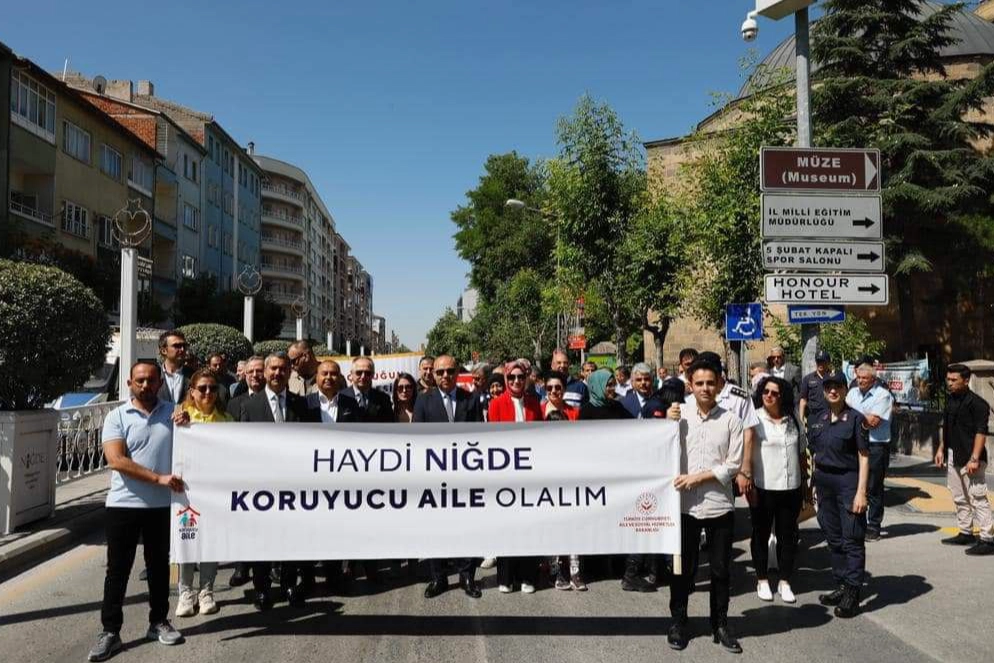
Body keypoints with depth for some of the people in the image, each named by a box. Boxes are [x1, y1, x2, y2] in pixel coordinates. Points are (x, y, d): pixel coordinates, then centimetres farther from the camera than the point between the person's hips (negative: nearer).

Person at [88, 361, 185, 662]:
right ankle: (110, 631, 13)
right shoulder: (117, 416, -3)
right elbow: (116, 460, -14)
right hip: (123, 504, -2)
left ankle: (159, 621, 27)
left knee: (159, 566, 13)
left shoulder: (172, 411, 5)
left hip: (161, 505, 2)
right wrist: (158, 478, -20)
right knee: (118, 569, 4)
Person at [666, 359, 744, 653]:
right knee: (683, 568, 10)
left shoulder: (731, 420, -1)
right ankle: (678, 622, 25)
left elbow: (733, 465, -3)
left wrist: (699, 476, -12)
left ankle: (720, 624, 27)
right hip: (684, 504, 0)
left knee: (721, 569, 11)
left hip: (719, 505, 0)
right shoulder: (680, 413, -1)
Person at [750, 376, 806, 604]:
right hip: (763, 488, -4)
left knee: (788, 536, 10)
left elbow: (801, 454, 14)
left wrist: (805, 485, 14)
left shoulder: (793, 420, 6)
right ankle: (762, 581, 23)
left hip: (791, 488, 4)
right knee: (761, 535, 9)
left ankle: (785, 582, 23)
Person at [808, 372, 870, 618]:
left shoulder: (855, 419, -7)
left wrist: (861, 492, -14)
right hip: (824, 482, 6)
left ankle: (852, 594, 5)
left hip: (848, 481, -6)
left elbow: (863, 458, -8)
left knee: (852, 539, -1)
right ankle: (842, 586, 24)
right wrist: (810, 485, 10)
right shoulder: (816, 420, 9)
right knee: (833, 538, 13)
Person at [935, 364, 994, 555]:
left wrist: (974, 459, -23)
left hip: (970, 459, -9)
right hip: (953, 458, 9)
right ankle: (965, 533, 28)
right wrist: (941, 449, 17)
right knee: (960, 498, 17)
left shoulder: (976, 403, -14)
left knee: (978, 499, -7)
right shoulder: (951, 401, 12)